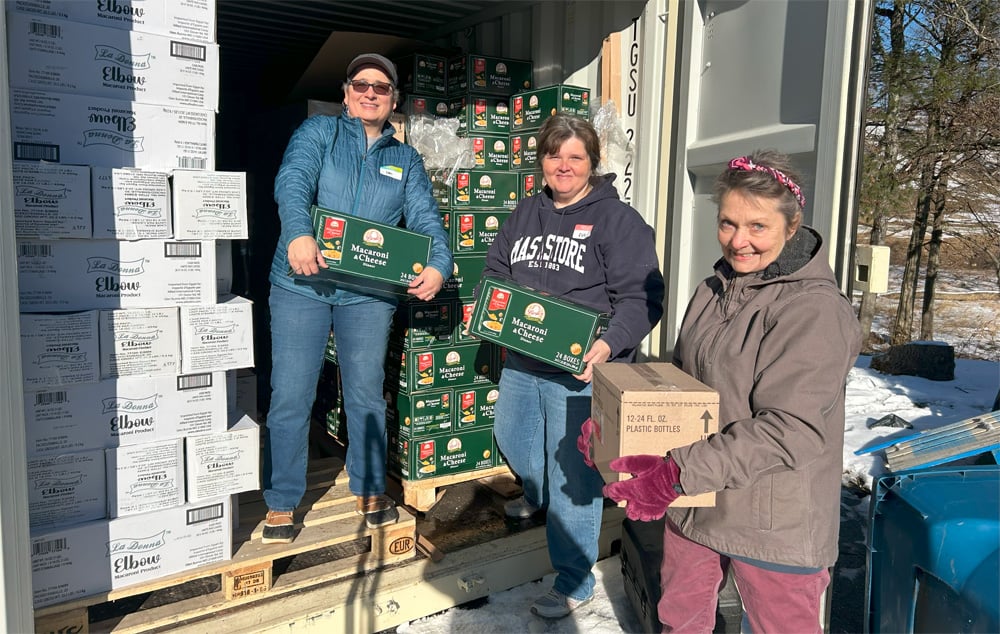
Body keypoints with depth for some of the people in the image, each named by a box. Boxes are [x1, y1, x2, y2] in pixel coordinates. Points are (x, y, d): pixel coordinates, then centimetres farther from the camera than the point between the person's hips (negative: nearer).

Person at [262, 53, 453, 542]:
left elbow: (426, 219, 4)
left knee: (367, 395, 12)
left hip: (369, 291, 3)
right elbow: (293, 182, -14)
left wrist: (438, 265, -16)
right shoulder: (318, 133, 4)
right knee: (290, 397, 2)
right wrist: (299, 233, -34)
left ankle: (370, 490, 30)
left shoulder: (406, 160, 14)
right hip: (301, 284, -2)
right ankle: (281, 503, 18)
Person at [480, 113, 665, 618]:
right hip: (521, 362, 7)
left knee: (572, 476, 0)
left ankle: (574, 582, 19)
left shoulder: (617, 219, -9)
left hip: (579, 370, -7)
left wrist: (610, 344, -29)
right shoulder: (526, 212, 11)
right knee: (511, 438, 27)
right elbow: (497, 270, 20)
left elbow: (641, 297, -14)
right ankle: (537, 497, 59)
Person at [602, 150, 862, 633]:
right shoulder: (714, 291, 6)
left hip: (774, 522, -6)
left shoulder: (815, 310, -19)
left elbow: (788, 432, -25)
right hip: (693, 504, 7)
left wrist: (677, 473, -30)